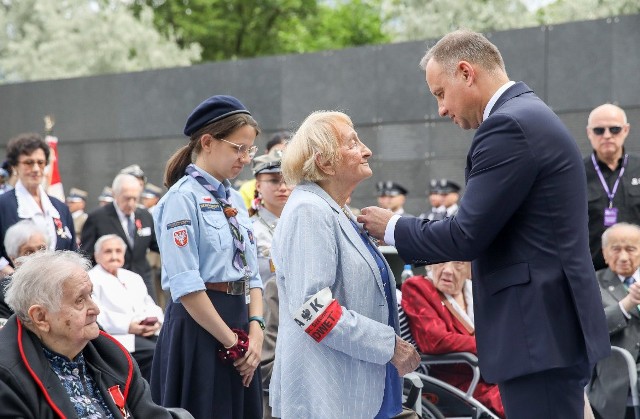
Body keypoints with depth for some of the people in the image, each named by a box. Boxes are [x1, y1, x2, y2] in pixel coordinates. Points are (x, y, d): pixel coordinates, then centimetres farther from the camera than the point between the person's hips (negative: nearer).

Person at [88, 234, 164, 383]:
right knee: (156, 353, -31)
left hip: (149, 332, 6)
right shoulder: (91, 279, 7)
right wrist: (127, 326, -18)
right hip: (117, 336, -6)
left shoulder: (134, 278, 31)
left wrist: (156, 322, -2)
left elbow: (150, 305, 23)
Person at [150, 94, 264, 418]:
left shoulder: (235, 200, 14)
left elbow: (252, 274, 13)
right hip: (199, 328, -8)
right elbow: (185, 286, -17)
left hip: (239, 324, 8)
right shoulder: (183, 197, -11)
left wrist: (255, 331, -3)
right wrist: (233, 342, -13)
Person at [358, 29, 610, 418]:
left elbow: (467, 235, -17)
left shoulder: (508, 126, -16)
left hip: (540, 331, -10)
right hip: (551, 325, 10)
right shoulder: (530, 116, 16)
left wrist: (393, 228, -3)